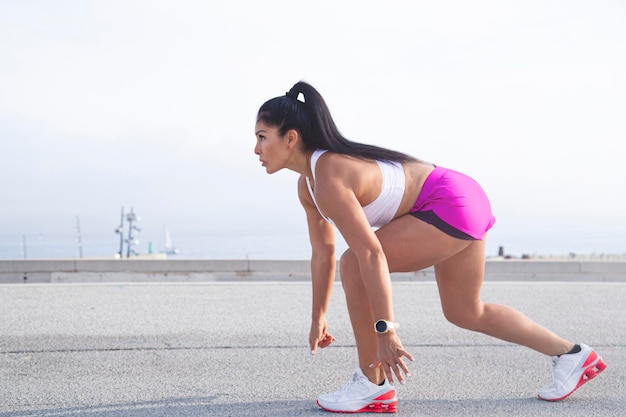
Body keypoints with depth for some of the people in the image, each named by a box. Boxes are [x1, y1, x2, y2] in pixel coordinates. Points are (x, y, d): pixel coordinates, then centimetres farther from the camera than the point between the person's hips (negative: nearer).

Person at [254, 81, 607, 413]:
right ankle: (573, 355, 34)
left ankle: (373, 385, -4)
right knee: (465, 313, 21)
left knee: (353, 266, -15)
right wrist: (318, 319, 18)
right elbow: (323, 254, 14)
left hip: (452, 205, -11)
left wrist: (385, 331, -30)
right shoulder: (308, 185, 5)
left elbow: (372, 255, -31)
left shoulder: (329, 180, -25)